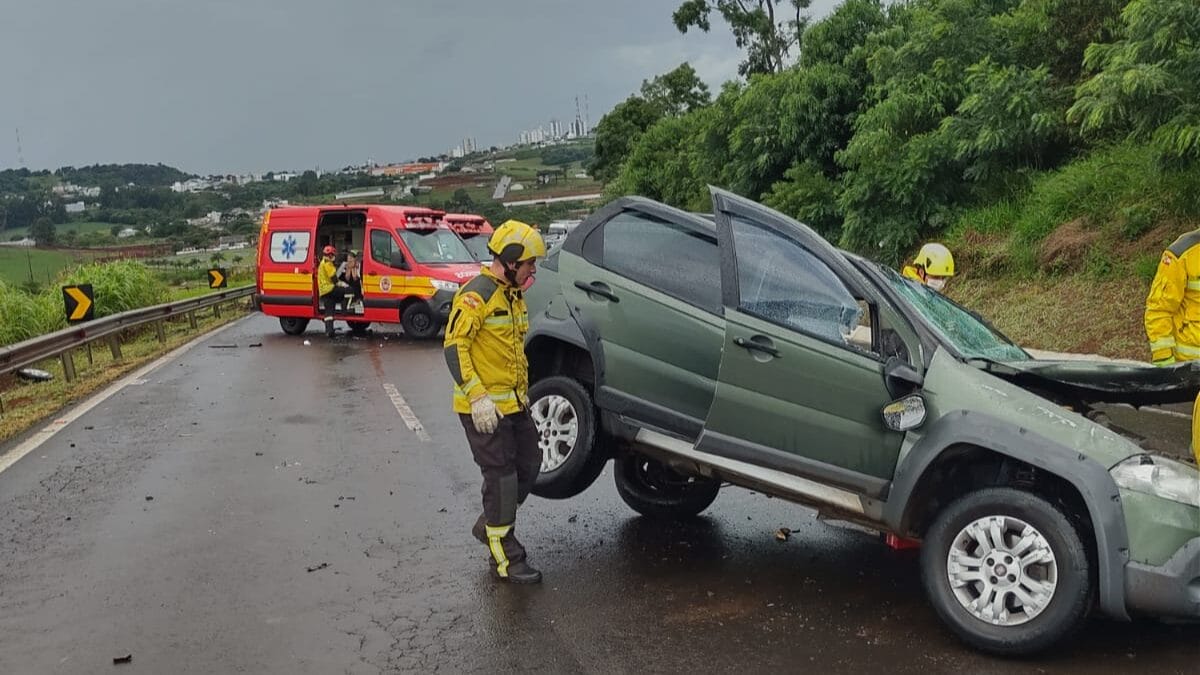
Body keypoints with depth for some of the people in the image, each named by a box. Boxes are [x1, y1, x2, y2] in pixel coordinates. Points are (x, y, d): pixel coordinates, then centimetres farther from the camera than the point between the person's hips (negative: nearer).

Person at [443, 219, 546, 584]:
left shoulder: (513, 295, 13)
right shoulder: (477, 294, -17)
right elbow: (453, 347, -21)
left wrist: (523, 391, 23)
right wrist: (477, 396, -26)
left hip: (514, 403, 9)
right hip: (484, 407, -9)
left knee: (528, 465, 13)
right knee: (501, 478, -3)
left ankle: (489, 525, 33)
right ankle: (505, 559, 9)